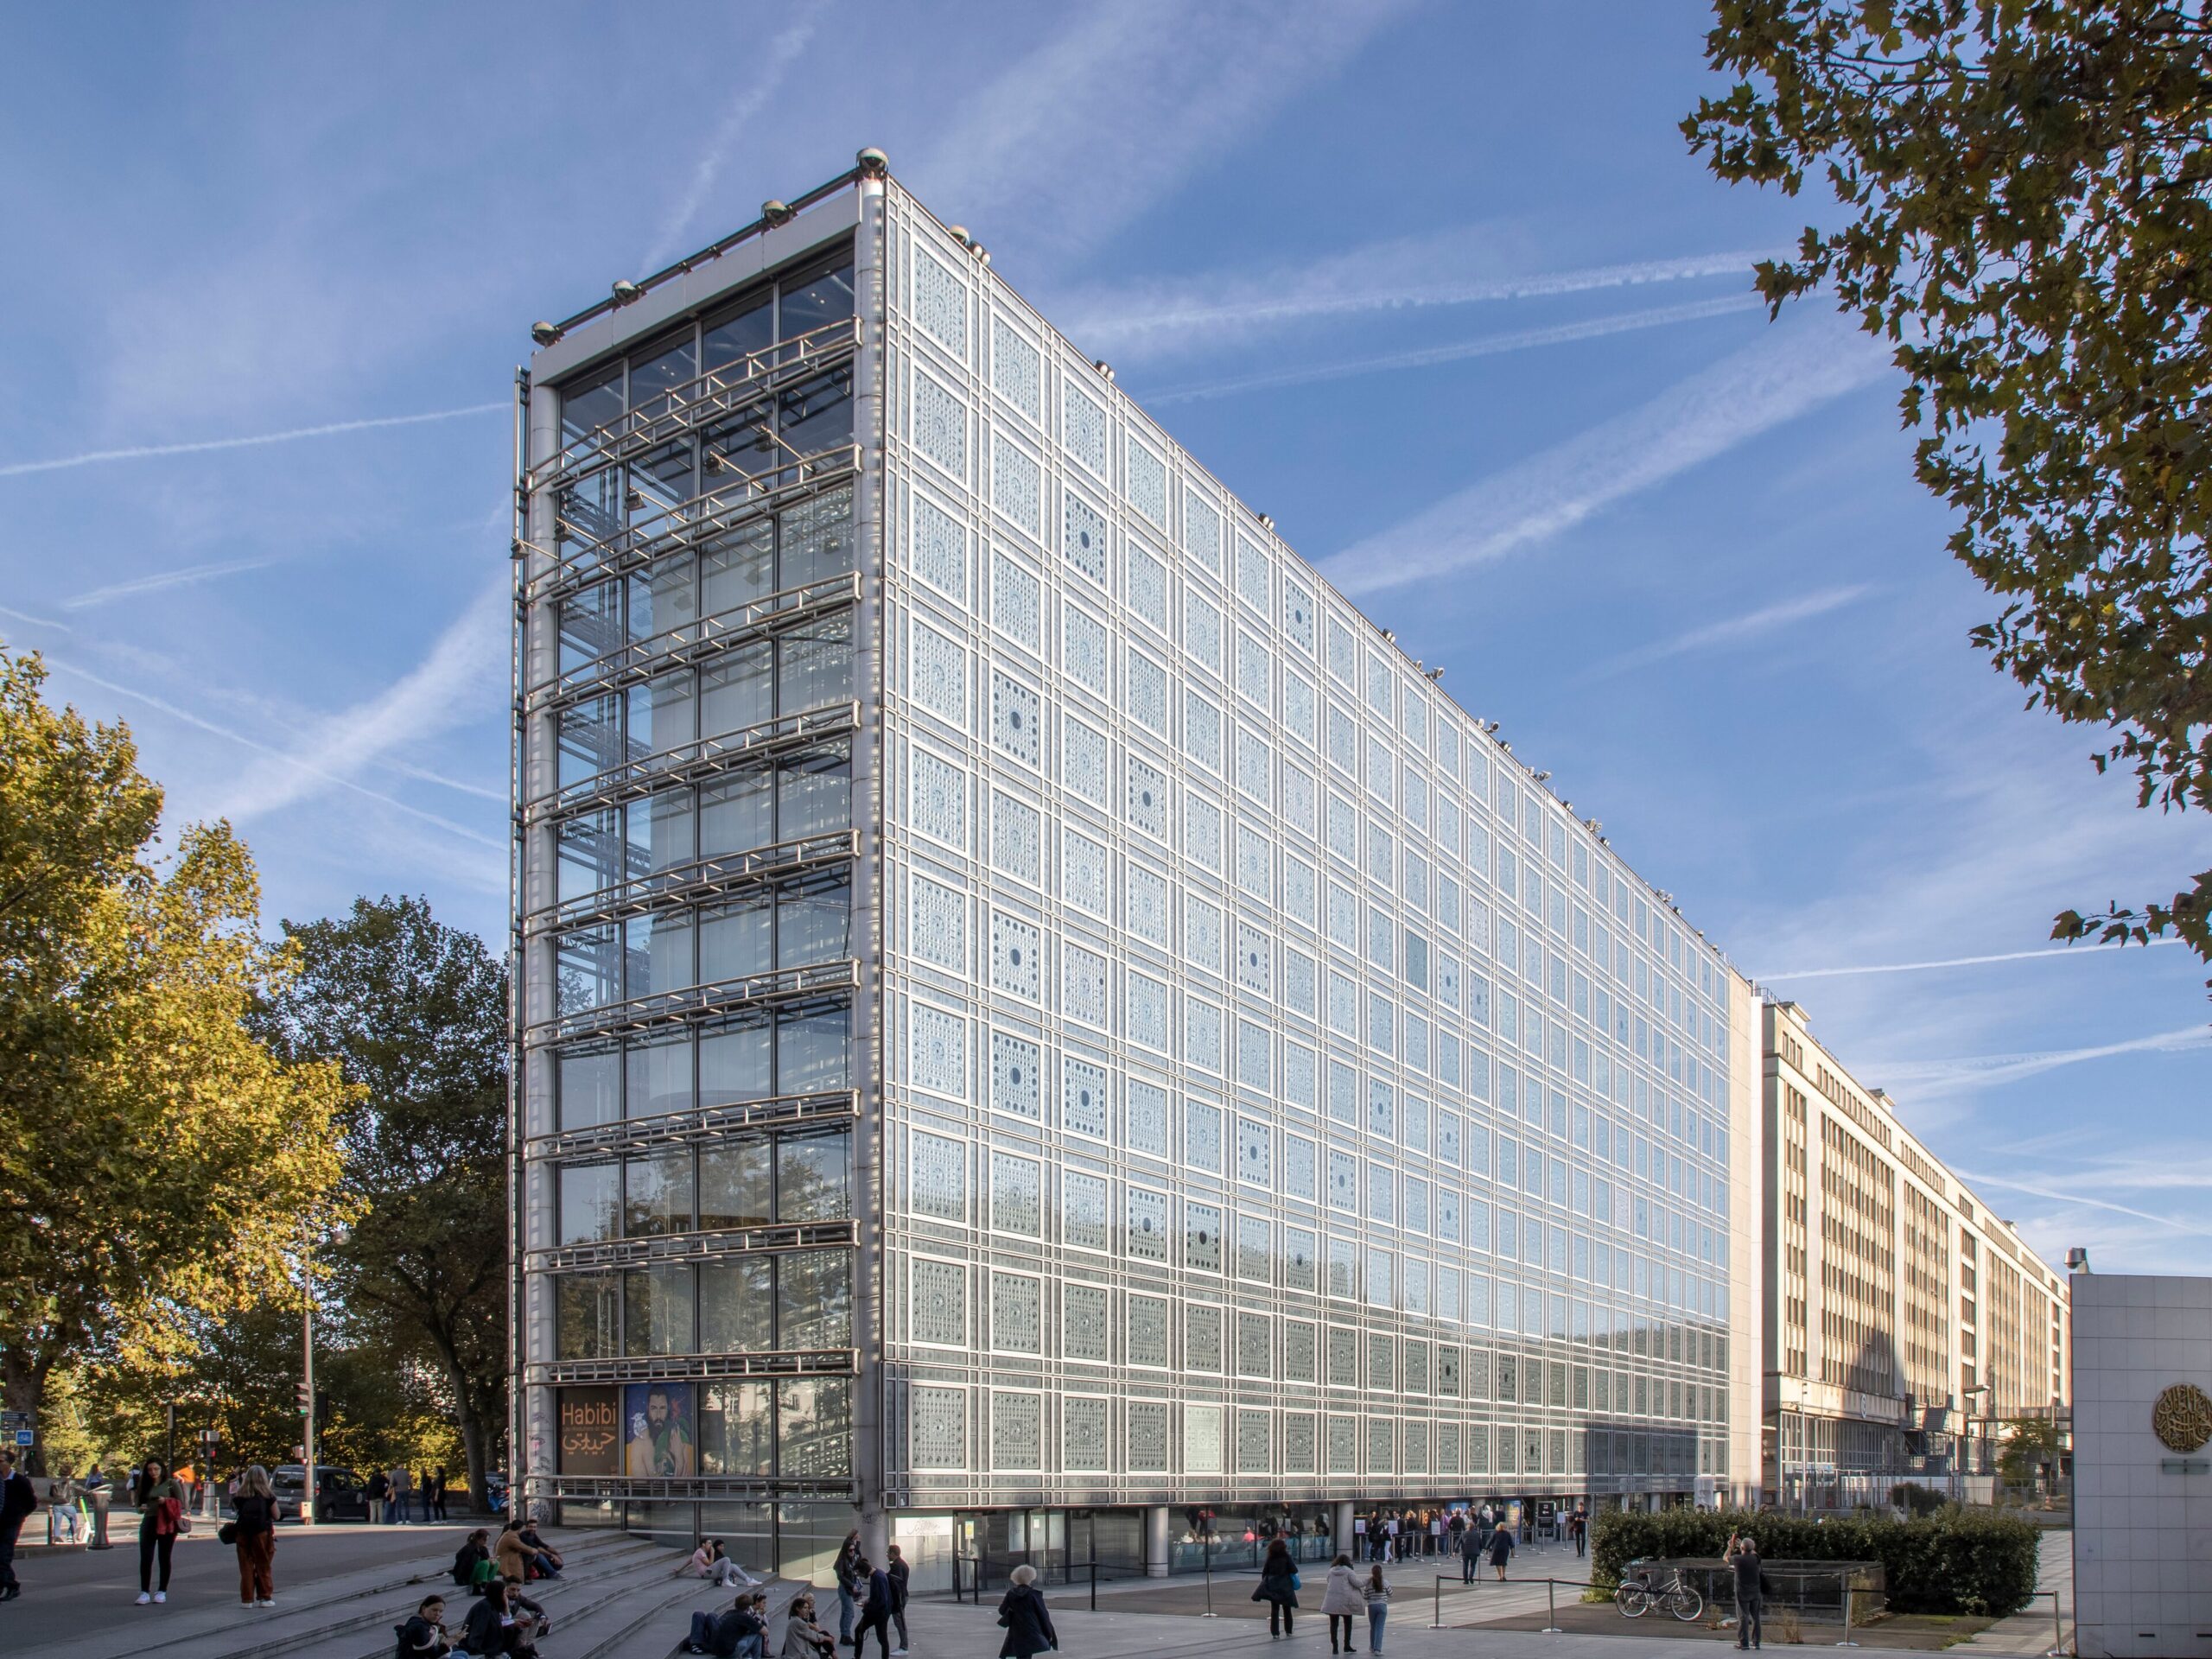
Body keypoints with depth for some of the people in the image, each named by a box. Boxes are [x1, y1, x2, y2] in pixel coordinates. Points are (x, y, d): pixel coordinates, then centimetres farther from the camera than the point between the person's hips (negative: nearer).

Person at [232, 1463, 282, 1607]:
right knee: (264, 1566, 8)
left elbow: (235, 1510, 5)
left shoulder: (241, 1494, 1)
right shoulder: (268, 1495, -4)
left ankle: (247, 1599, 9)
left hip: (243, 1533, 2)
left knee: (246, 1567, 9)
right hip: (262, 1532, -2)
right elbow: (276, 1515, -1)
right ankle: (265, 1597, 9)